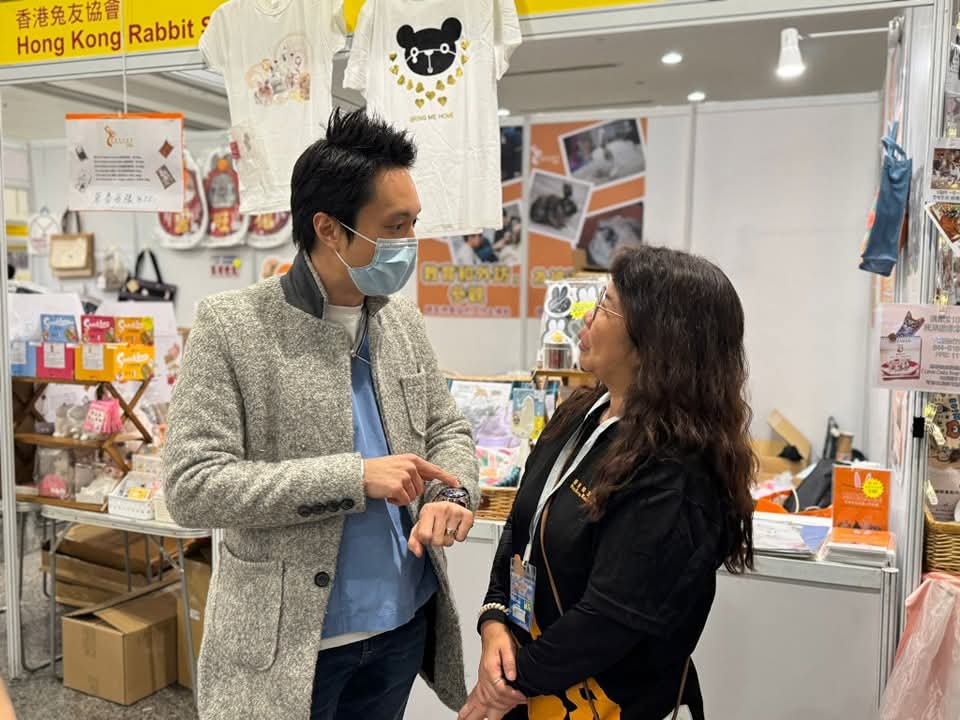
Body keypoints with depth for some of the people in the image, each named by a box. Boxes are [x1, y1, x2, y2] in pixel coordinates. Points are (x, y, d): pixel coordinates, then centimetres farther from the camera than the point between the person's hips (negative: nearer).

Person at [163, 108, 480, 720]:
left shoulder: (403, 319, 3)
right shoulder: (232, 326, -14)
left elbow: (448, 429, 11)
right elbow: (191, 486, -18)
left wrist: (452, 494, -12)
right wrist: (352, 477, -23)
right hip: (289, 638, -4)